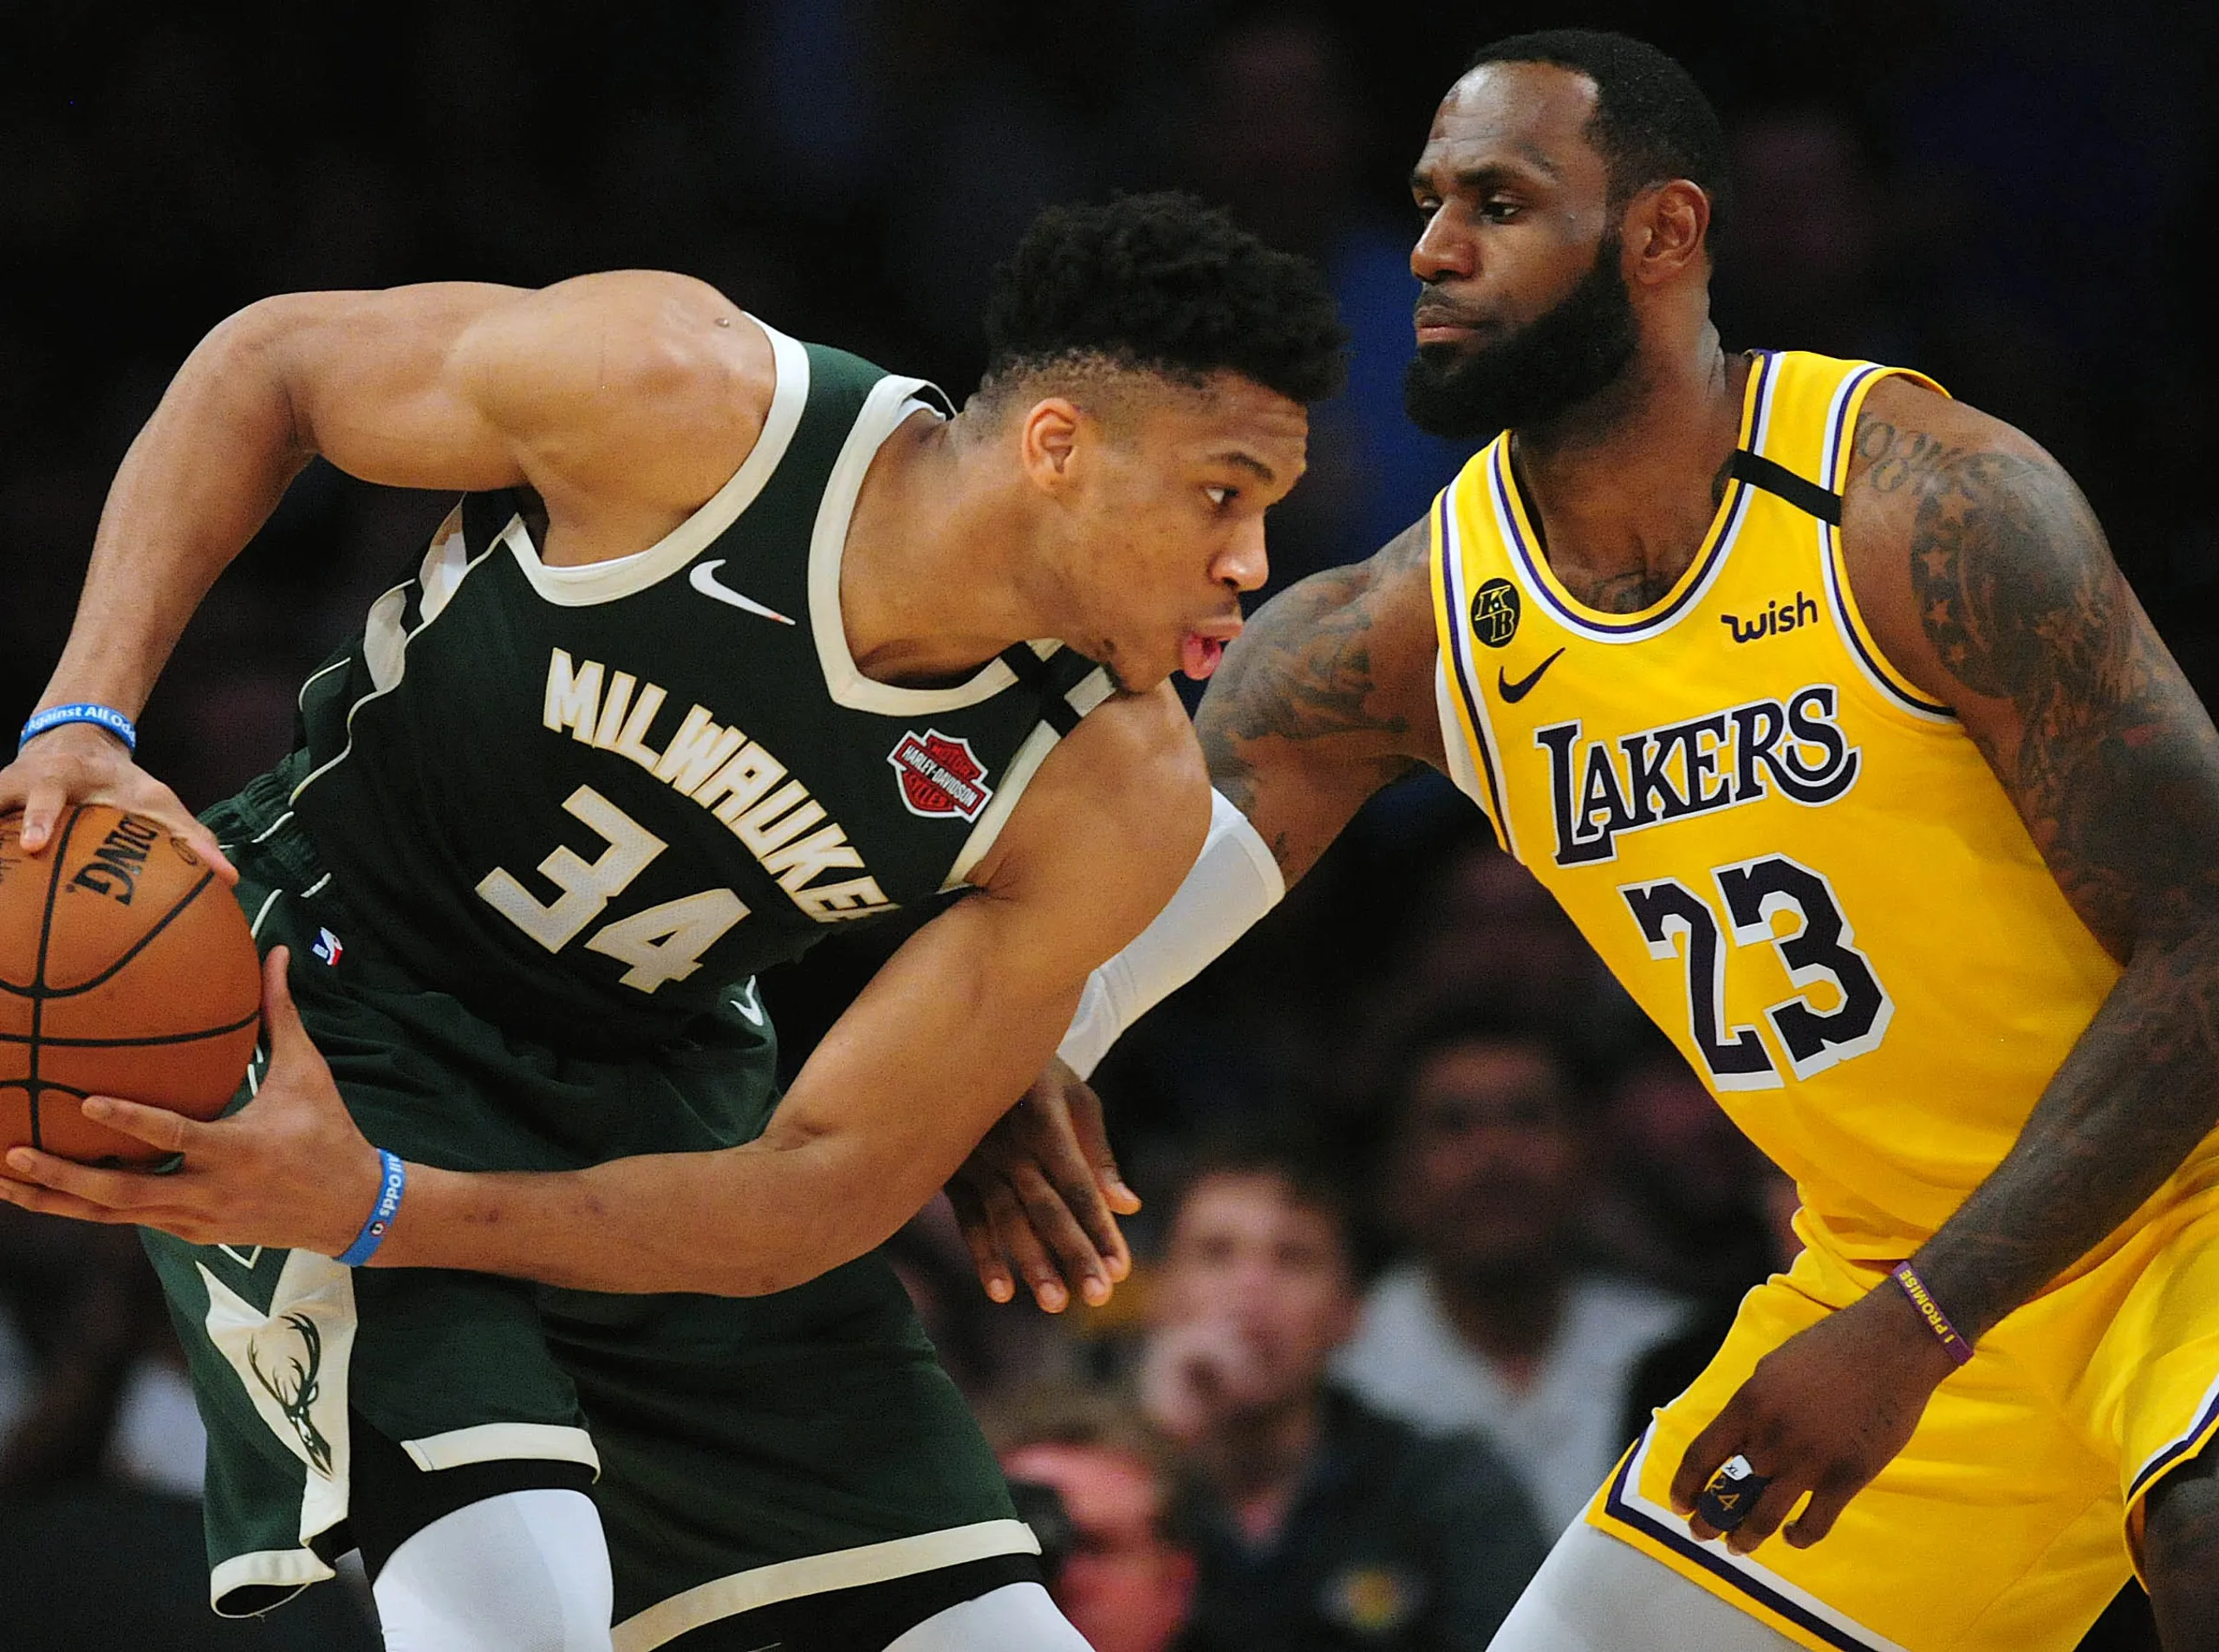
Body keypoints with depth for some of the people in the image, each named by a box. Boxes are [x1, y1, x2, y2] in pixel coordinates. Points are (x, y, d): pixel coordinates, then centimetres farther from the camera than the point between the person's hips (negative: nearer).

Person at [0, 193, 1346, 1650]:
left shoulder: (1121, 802, -17)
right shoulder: (683, 395, -26)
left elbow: (831, 1186, -17)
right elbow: (269, 365, -9)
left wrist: (377, 1210, -28)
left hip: (661, 1085, 5)